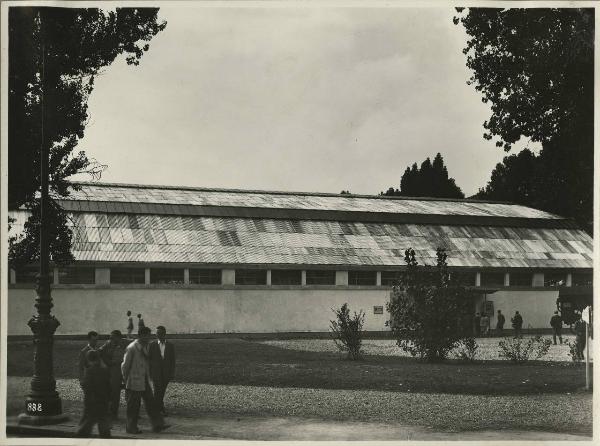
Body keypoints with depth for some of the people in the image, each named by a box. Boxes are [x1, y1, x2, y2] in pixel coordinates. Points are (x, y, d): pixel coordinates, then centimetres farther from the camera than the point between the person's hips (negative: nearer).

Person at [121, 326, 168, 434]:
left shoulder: (145, 347, 10)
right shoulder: (131, 348, -16)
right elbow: (125, 366, -11)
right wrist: (126, 381, -6)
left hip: (145, 382, 8)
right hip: (134, 383, -8)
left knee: (150, 403, 6)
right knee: (133, 406, 3)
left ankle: (157, 425, 8)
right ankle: (131, 428, 15)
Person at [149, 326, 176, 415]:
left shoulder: (170, 346, 4)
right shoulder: (152, 345, 1)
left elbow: (172, 360, 5)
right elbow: (148, 358, 4)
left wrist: (172, 373, 0)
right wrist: (149, 371, -1)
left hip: (166, 372, 2)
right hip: (156, 372, -2)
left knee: (162, 390, 7)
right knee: (158, 389, -11)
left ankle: (156, 407, 21)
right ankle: (161, 408, -7)